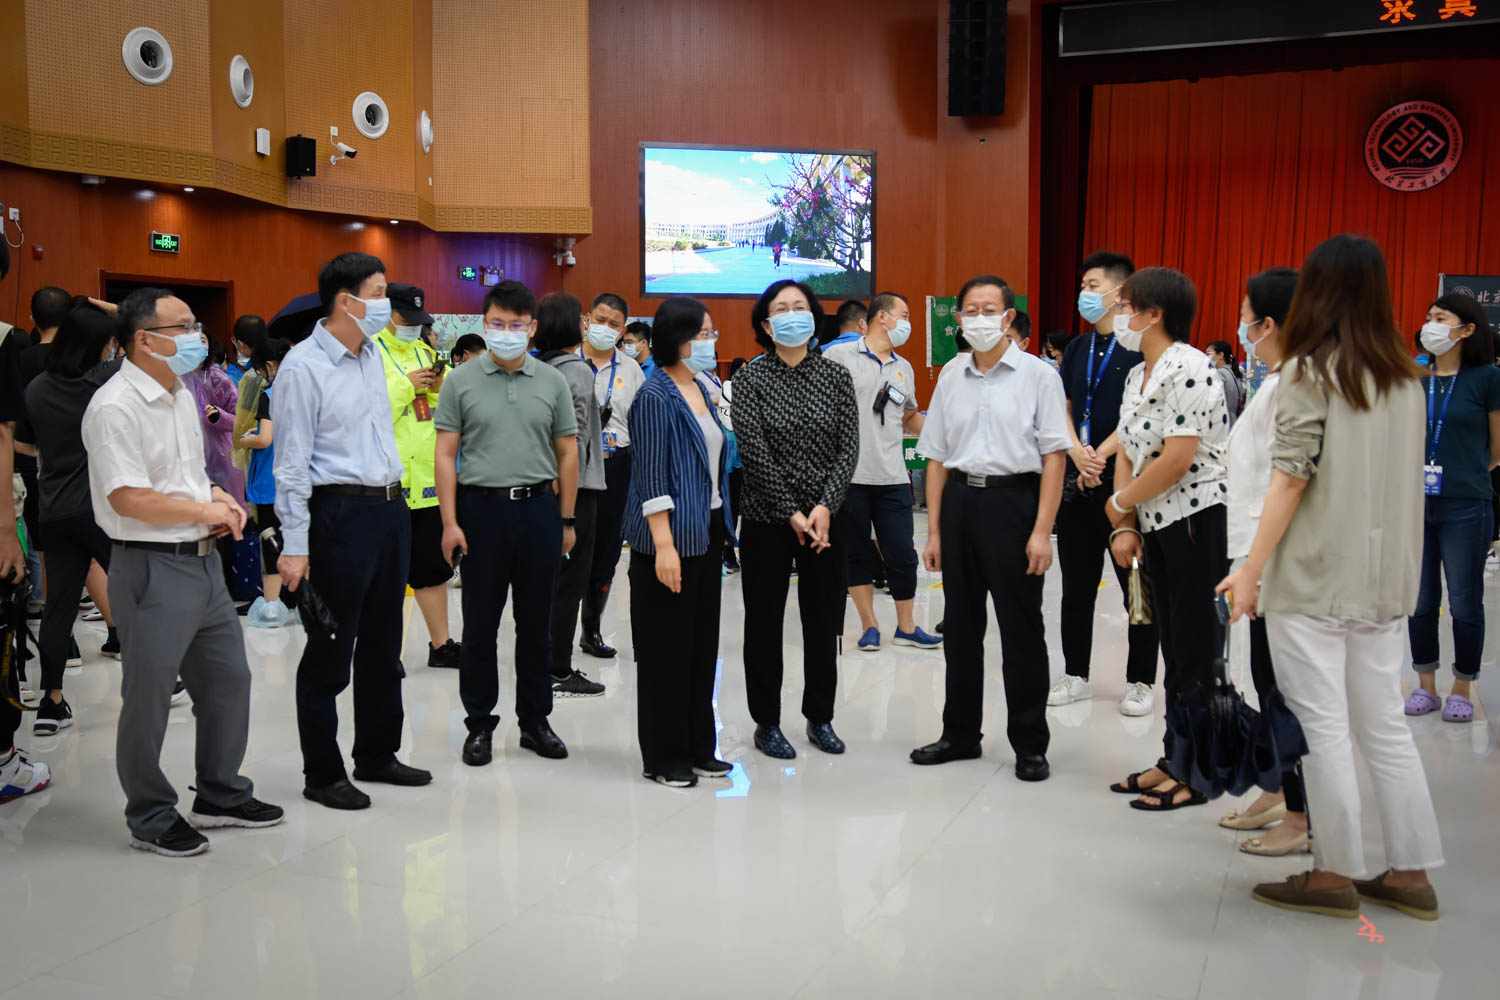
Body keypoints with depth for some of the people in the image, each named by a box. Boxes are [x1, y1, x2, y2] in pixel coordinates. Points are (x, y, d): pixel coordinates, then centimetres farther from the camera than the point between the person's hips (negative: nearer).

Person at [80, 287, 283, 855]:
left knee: (228, 679, 16)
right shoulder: (115, 407, -16)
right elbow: (129, 499, -23)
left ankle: (221, 796, 32)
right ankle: (150, 819, 19)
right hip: (152, 569, -9)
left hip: (202, 559, 9)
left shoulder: (181, 397, 14)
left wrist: (217, 496, 6)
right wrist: (204, 510, -12)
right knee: (148, 698, 3)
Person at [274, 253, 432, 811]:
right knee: (330, 654, 2)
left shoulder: (372, 354, 12)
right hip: (341, 513, -8)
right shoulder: (303, 367, -11)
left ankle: (377, 755, 30)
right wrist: (294, 546, -17)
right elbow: (291, 465, -14)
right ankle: (322, 775, 14)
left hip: (390, 508, 8)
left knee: (383, 647, 16)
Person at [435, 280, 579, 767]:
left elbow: (567, 453, 8)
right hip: (482, 507, -1)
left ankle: (535, 721, 23)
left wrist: (566, 520, 5)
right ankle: (480, 724, 19)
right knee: (480, 625, 6)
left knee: (536, 624, 10)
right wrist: (450, 521, -7)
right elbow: (445, 455, 0)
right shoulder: (462, 381, 0)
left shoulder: (552, 381, 5)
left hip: (539, 508, 2)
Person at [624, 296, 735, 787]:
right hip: (671, 537, -9)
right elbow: (652, 478, -17)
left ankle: (697, 747, 24)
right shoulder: (655, 397, -13)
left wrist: (722, 526, 18)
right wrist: (663, 545, -22)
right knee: (667, 648, 0)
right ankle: (664, 756, 12)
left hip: (706, 534, 9)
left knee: (703, 643, 13)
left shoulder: (700, 391, 13)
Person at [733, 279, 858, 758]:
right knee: (764, 621, 6)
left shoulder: (836, 376, 3)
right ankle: (766, 722, 19)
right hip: (767, 517, -2)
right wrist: (792, 513, -14)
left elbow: (849, 447, -2)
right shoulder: (750, 377, -4)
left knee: (824, 620, 9)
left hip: (825, 517, 2)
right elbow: (755, 452, -10)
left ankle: (820, 717, 25)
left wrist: (825, 507, -13)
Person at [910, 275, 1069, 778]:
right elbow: (937, 459, 13)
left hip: (1012, 500, -4)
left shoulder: (1037, 375, -2)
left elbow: (1054, 456, -7)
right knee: (961, 627, 12)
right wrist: (934, 530, 7)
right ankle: (960, 734, 26)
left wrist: (1042, 531, -14)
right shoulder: (950, 382, 11)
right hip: (959, 500, 5)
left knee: (1021, 628, 1)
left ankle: (1030, 745, 14)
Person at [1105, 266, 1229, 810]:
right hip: (1156, 525, 9)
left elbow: (1177, 460, -22)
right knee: (1174, 651, 15)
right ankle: (1173, 759, 24)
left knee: (1198, 654, 0)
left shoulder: (1189, 369, -16)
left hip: (1199, 519, -9)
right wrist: (1124, 526, 3)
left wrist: (1119, 503, -9)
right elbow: (1128, 453, 12)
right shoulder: (1138, 375, 13)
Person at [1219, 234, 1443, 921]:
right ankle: (1411, 873, 20)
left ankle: (1335, 875, 11)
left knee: (1321, 727, 2)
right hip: (1382, 578, 6)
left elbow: (1292, 477, -14)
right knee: (1384, 724, 13)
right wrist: (1391, 570, 18)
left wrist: (1251, 569, -10)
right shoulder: (1405, 376, 9)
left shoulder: (1309, 371, -9)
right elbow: (1405, 475, 11)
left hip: (1313, 577, -6)